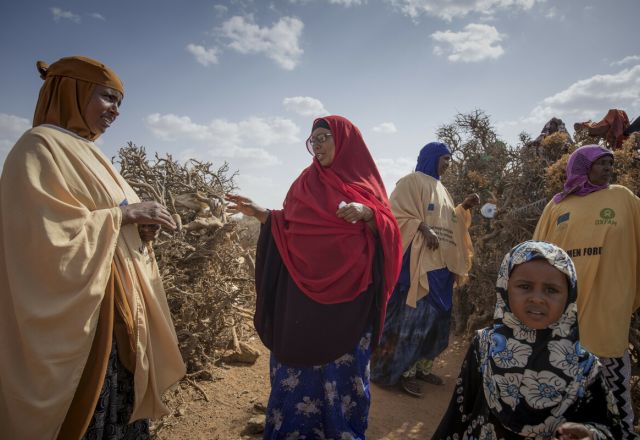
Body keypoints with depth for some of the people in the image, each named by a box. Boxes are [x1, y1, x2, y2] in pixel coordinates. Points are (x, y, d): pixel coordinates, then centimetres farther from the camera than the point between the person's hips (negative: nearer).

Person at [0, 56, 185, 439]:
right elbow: (46, 235, -20)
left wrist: (141, 227, 0)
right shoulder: (40, 147, -9)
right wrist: (124, 214, -15)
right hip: (75, 315, -8)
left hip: (118, 307, 8)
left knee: (122, 407, 13)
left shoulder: (87, 154, 17)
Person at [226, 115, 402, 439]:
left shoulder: (365, 182, 4)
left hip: (348, 296, -1)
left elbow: (387, 232, -2)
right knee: (299, 364, 8)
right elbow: (289, 227, 7)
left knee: (344, 368, 8)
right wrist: (260, 214, -7)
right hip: (304, 294, 2)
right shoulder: (306, 182, 9)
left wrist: (367, 214, -21)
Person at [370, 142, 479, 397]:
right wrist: (424, 229, -23)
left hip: (442, 266, 9)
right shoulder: (412, 181, -4)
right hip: (418, 264, -9)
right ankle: (404, 372, 5)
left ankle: (422, 367, 23)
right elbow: (398, 214, -14)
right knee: (412, 317, -6)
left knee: (435, 319, 11)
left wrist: (464, 208, 11)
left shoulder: (441, 189, 22)